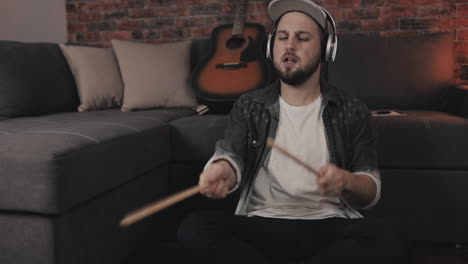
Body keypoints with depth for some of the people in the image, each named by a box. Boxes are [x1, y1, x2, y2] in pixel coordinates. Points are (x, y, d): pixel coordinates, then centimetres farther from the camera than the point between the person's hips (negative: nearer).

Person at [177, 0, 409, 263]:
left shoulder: (352, 111, 6)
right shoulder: (248, 106, 9)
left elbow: (371, 193, 3)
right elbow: (230, 155, -8)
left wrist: (346, 181, -22)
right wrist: (222, 171, -34)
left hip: (329, 226, 1)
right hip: (261, 225, 0)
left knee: (387, 241, -31)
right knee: (195, 227, -27)